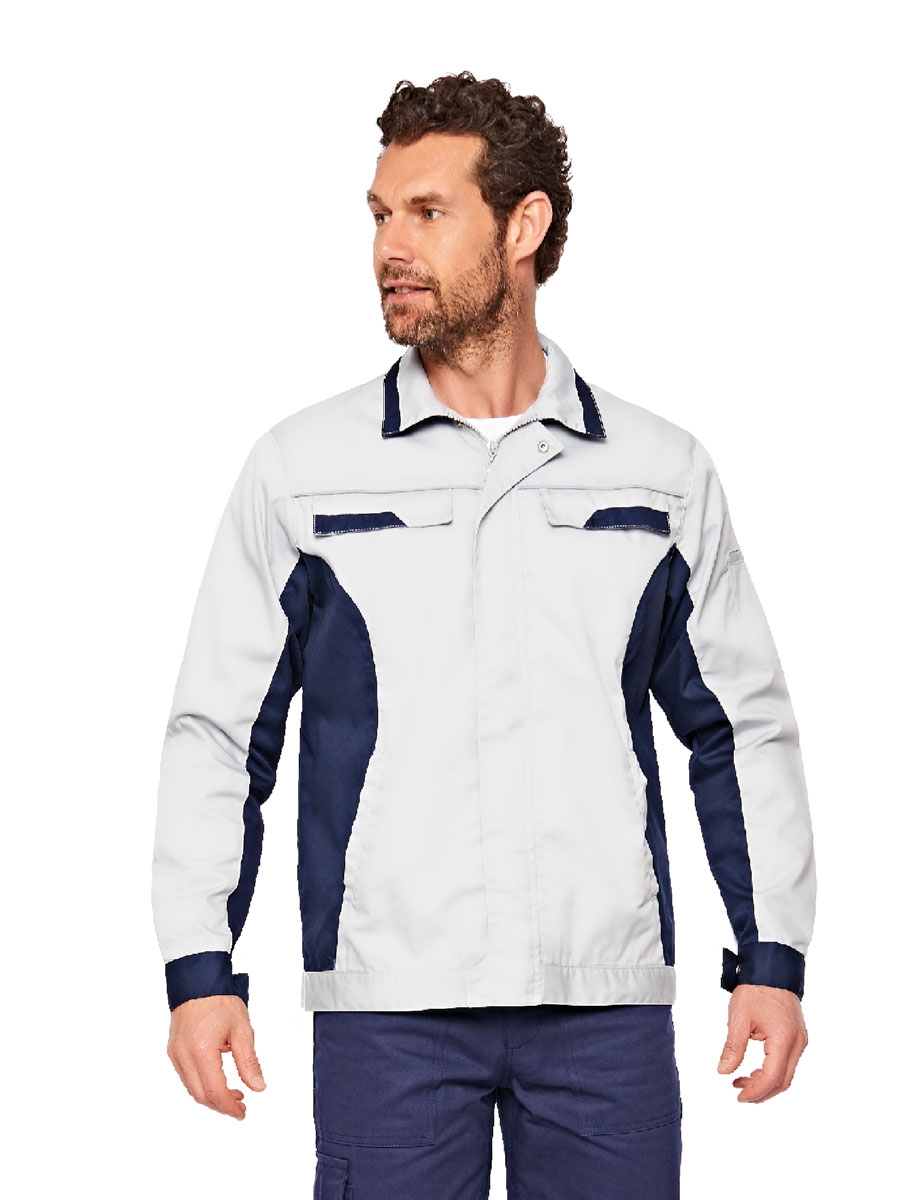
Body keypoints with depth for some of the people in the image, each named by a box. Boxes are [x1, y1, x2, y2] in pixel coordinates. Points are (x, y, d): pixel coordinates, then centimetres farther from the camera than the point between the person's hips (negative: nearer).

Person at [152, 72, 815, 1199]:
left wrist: (771, 960, 6)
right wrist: (199, 969, -2)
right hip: (385, 1004, -1)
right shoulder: (301, 467, 4)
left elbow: (743, 729, 12)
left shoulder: (662, 472, 7)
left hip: (608, 1004, 1)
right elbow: (217, 734, 5)